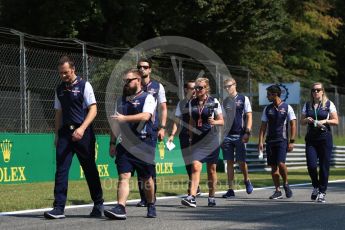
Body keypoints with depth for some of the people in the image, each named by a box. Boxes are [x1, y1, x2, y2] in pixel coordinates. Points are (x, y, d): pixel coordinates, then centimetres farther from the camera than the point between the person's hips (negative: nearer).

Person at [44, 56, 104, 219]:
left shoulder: (84, 86, -1)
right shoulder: (60, 89, 15)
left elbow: (93, 109, -8)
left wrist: (82, 129, -19)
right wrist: (57, 135, 13)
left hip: (83, 133, -4)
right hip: (65, 132, 4)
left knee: (89, 169, 4)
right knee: (61, 169, -6)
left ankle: (98, 204, 18)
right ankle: (59, 208, -9)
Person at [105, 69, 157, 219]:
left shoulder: (147, 98, -2)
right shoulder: (121, 100, 17)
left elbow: (145, 116, -20)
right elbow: (116, 124, 21)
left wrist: (125, 118, -26)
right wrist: (112, 143, 15)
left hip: (144, 145, -4)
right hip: (125, 144, 4)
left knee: (147, 178, 8)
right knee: (123, 176, -10)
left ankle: (151, 206, 28)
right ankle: (120, 208, -20)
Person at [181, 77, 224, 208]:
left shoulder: (214, 102, -2)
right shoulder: (192, 103, 8)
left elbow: (221, 121, 0)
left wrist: (214, 122, -20)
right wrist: (190, 137, 12)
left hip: (211, 138, -2)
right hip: (197, 138, 2)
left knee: (211, 169, 7)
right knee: (195, 166, -14)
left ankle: (211, 197, 21)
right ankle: (192, 198, -22)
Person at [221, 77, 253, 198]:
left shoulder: (243, 99, 0)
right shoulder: (225, 101, 13)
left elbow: (249, 117, -3)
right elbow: (223, 120, 15)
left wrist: (247, 133, -12)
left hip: (240, 135, -4)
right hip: (228, 135, 4)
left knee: (241, 161, -2)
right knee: (229, 162, 2)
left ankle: (246, 180, 26)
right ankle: (231, 189, 3)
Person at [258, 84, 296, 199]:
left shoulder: (287, 108, -1)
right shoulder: (267, 109, 11)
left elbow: (293, 125, -1)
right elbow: (263, 126, 11)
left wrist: (291, 141, -8)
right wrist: (260, 141, 3)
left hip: (282, 140, -5)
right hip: (270, 141, 5)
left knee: (281, 163, -18)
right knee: (273, 166, 3)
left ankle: (286, 184, 5)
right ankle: (277, 191, 10)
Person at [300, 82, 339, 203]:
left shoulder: (329, 104, 3)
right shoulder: (307, 105, 12)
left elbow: (336, 121, 1)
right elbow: (302, 121, 14)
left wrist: (325, 121, -15)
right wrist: (307, 120, -7)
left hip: (325, 137, -2)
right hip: (311, 138, 2)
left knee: (324, 166, -2)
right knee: (311, 165, -8)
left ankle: (322, 192, 8)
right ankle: (316, 187, 18)